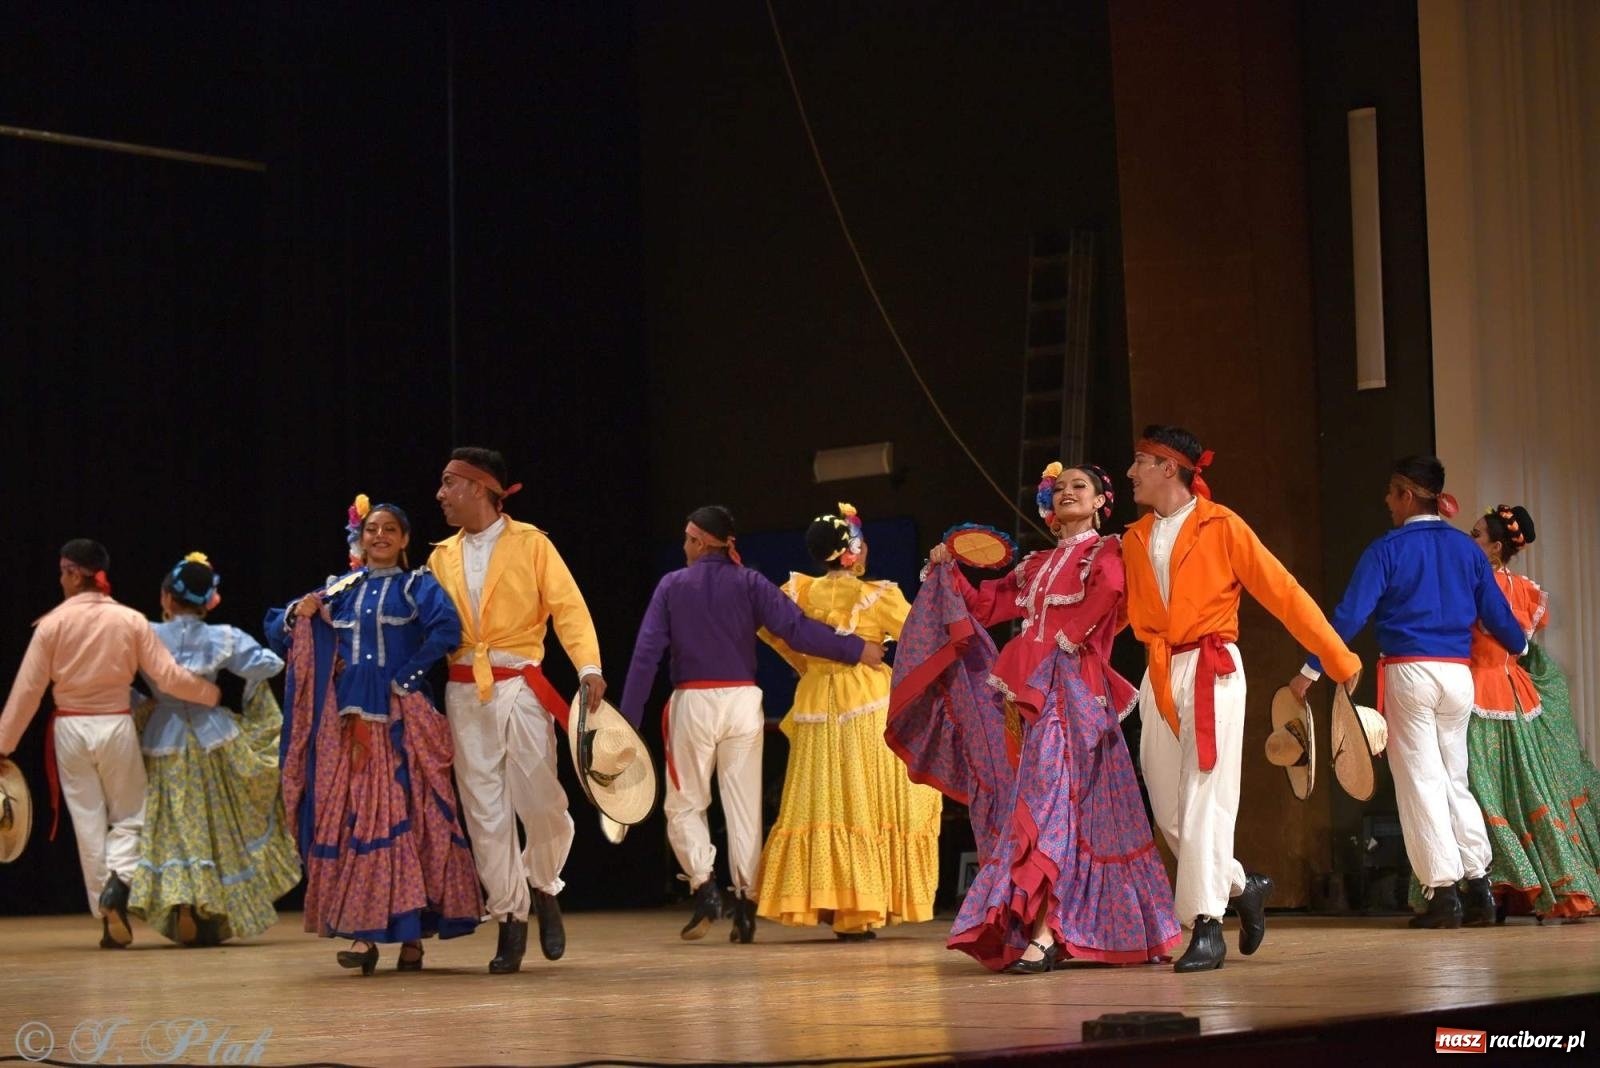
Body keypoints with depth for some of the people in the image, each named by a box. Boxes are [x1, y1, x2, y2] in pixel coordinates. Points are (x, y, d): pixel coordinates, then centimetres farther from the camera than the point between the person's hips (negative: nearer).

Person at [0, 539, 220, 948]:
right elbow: (168, 676, -5)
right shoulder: (130, 621, -4)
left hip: (70, 729, 0)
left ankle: (109, 921, 8)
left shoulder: (53, 623, -6)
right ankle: (118, 882, -16)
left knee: (88, 824, 8)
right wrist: (212, 693, 10)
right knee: (128, 817, 13)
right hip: (116, 726, 0)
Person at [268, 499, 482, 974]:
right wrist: (298, 615, -3)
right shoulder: (339, 590, 15)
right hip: (347, 721, 3)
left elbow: (447, 629, -13)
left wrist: (407, 676, -13)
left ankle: (411, 933, -1)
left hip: (400, 720, -3)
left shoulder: (416, 585, 5)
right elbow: (277, 633, 17)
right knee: (350, 820, -2)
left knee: (406, 817, -5)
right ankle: (362, 931, -2)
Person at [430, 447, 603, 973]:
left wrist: (589, 666, -21)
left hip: (519, 687, -3)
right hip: (465, 693, 3)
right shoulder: (442, 556, 12)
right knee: (485, 810, 0)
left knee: (539, 799, -5)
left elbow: (567, 606, -7)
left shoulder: (530, 543, 1)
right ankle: (510, 918, 8)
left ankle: (543, 889, 23)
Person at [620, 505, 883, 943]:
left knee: (684, 803, 11)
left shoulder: (672, 585, 3)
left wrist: (628, 720, -2)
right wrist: (856, 650, -1)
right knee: (744, 806, 6)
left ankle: (703, 885, -9)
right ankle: (745, 902, 2)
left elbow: (646, 653, -2)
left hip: (692, 703, -1)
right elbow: (796, 629, -9)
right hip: (742, 701, 1)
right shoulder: (749, 583, 2)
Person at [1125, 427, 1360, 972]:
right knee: (1167, 808, 4)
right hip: (1158, 676, 6)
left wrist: (1339, 658, -5)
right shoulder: (1135, 539, 13)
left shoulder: (1220, 526, -3)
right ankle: (1242, 886, 25)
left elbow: (1283, 592, -4)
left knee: (1204, 799, -9)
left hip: (1211, 671, -5)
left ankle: (1208, 926, -6)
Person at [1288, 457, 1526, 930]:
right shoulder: (1466, 548, 9)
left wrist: (1311, 670, -8)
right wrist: (1520, 644, 37)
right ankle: (1478, 887, 7)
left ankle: (1442, 892, -5)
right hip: (1458, 675, 4)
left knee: (1421, 780, 0)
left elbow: (1350, 615, -11)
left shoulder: (1387, 550, -4)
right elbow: (1496, 613, 15)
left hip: (1408, 673, -4)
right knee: (1455, 780, 14)